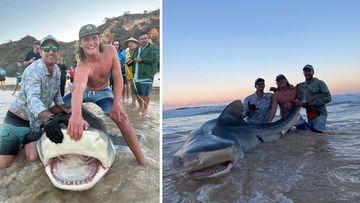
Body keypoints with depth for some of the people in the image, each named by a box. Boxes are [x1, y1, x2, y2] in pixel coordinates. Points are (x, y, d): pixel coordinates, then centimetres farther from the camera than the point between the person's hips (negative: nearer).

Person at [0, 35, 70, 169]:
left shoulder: (57, 70, -1)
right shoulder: (33, 71, -25)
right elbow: (32, 98, -42)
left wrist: (66, 111, -2)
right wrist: (48, 119, -60)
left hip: (37, 121, 5)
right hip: (17, 119, -5)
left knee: (32, 157, -10)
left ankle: (25, 141, 21)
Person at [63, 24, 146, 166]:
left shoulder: (110, 50, -24)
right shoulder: (83, 67, -36)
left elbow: (118, 78, -17)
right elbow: (79, 87, -57)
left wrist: (116, 103, -26)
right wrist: (76, 116, -76)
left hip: (103, 93, 0)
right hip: (84, 92, 0)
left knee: (121, 117, -22)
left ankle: (142, 162, -16)